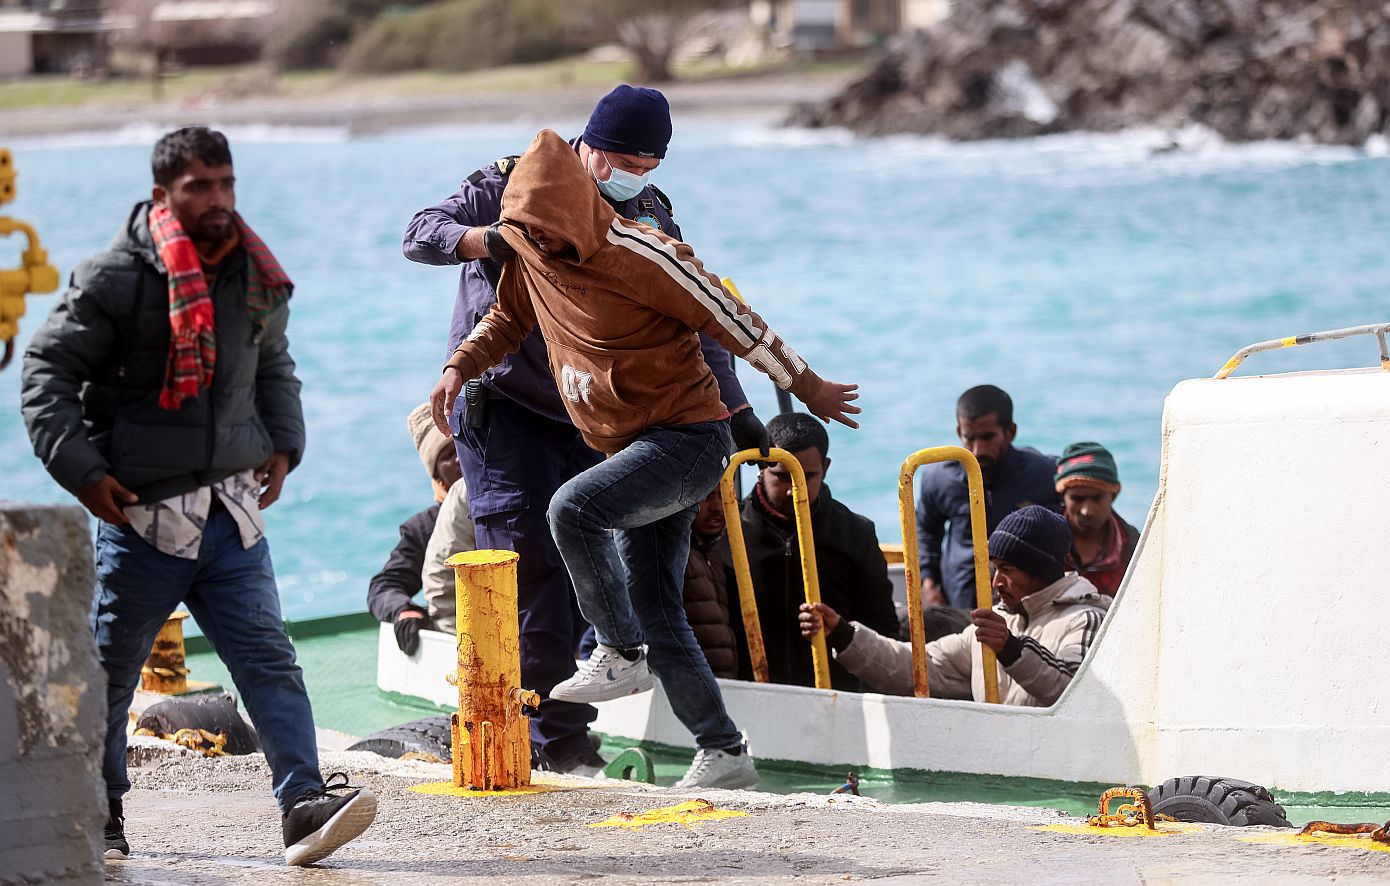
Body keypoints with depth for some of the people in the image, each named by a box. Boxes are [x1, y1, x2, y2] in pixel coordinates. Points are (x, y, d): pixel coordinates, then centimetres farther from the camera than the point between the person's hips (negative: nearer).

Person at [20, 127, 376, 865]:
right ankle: (99, 818, 21)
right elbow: (48, 369, -7)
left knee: (269, 660, -7)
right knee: (110, 672, 7)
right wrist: (82, 469, -13)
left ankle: (305, 803, -13)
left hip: (232, 513, 4)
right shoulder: (118, 278, -10)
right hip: (139, 513, -4)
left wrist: (283, 443, 13)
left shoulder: (257, 279, 9)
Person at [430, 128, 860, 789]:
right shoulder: (533, 259, 3)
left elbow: (730, 319, -13)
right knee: (656, 616, 6)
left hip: (690, 436, -8)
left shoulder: (636, 254, -19)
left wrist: (809, 388, -7)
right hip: (632, 448, 9)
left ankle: (620, 654, -14)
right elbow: (506, 319, 22)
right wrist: (460, 367, 3)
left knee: (573, 509, -30)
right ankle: (723, 753, 12)